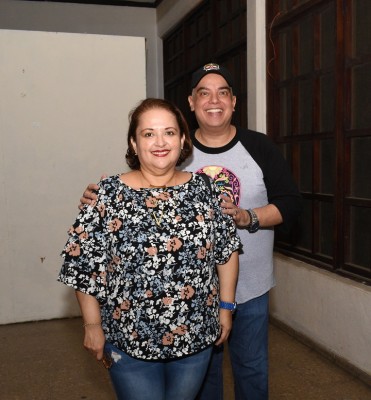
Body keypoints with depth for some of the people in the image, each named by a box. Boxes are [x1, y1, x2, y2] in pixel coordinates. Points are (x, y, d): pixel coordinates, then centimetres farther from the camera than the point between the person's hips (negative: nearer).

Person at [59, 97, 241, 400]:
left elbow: (227, 250, 5)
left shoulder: (204, 188, -3)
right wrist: (93, 326, -5)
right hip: (130, 341, -2)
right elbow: (83, 264, -8)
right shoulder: (109, 195, -11)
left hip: (196, 335, 3)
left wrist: (226, 307, 5)